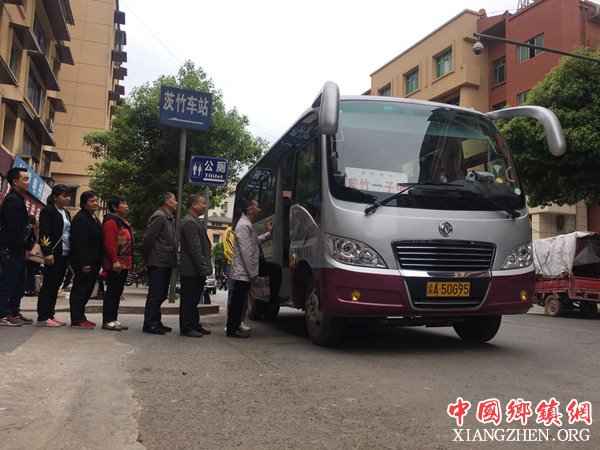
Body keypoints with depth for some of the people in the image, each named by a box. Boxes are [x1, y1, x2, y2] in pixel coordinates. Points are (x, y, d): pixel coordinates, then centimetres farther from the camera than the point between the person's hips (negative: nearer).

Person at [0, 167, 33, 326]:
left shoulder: (17, 200, 19)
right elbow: (14, 229, -20)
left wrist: (28, 246, 13)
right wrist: (27, 247, -18)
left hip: (17, 250, 10)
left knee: (19, 283, 14)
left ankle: (14, 313, 21)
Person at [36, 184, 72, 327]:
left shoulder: (66, 213, 20)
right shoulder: (48, 211, -6)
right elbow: (44, 233, -14)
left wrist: (71, 252, 14)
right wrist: (47, 253, -21)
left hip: (64, 254, 8)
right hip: (54, 254, -8)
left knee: (56, 285, 10)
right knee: (48, 285, -5)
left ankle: (50, 315, 16)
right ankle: (42, 318, -1)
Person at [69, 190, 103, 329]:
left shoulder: (94, 218, 18)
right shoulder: (80, 218, -13)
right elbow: (80, 243, -20)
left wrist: (98, 263, 19)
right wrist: (84, 263, -24)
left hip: (93, 262, 10)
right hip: (84, 263, -10)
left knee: (86, 290, 14)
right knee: (80, 289, -4)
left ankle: (80, 317, 23)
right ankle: (77, 320, 2)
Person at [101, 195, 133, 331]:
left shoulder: (123, 222, 21)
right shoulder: (111, 221, -11)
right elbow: (109, 243, -20)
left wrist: (131, 262, 21)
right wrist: (115, 261, -24)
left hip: (124, 264, 10)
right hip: (115, 265, -10)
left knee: (117, 292, 13)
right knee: (112, 291, -6)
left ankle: (114, 319, 19)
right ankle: (107, 321, 0)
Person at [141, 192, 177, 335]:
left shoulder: (170, 219, 19)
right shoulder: (159, 216, -11)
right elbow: (148, 237, -15)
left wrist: (173, 260, 14)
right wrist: (145, 258, -9)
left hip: (166, 263, 9)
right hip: (158, 263, -9)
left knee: (161, 295, 14)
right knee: (155, 295, -5)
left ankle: (156, 322, 22)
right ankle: (149, 324, 2)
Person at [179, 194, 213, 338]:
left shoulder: (196, 221, 18)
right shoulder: (189, 222, -15)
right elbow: (195, 249, -21)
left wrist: (205, 267, 18)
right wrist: (204, 268, -20)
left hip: (197, 271, 10)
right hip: (192, 271, -10)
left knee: (193, 300, 16)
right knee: (188, 300, -1)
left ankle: (195, 325, 24)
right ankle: (186, 328, 6)